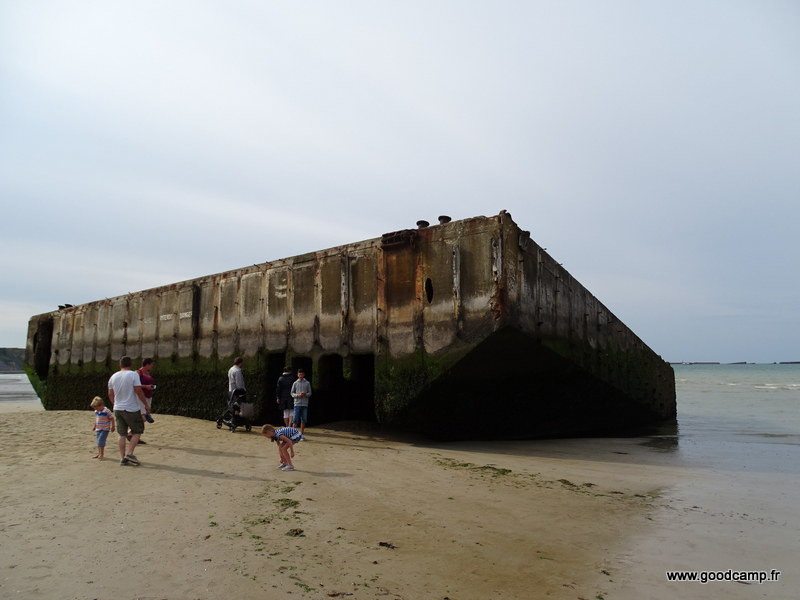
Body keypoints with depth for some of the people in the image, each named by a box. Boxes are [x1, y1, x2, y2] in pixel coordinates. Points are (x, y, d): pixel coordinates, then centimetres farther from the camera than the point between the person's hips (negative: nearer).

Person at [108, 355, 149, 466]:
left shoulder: (113, 377, 6)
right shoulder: (133, 375, -12)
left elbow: (110, 394, 14)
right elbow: (138, 391, -15)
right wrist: (146, 404, -6)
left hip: (118, 409, 6)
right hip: (131, 409, -6)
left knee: (122, 434, 11)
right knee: (137, 431, 8)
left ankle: (122, 458, 11)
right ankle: (130, 453, -3)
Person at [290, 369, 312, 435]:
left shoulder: (307, 383, 6)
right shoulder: (295, 383, 5)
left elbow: (310, 393, 8)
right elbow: (292, 393, 7)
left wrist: (305, 394, -13)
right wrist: (297, 395, -11)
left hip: (305, 404, 1)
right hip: (297, 404, -1)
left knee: (303, 419, 4)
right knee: (296, 419, -4)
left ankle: (301, 432, 13)